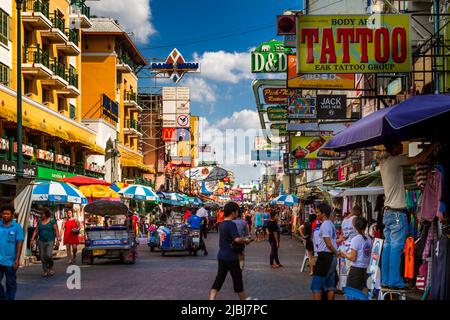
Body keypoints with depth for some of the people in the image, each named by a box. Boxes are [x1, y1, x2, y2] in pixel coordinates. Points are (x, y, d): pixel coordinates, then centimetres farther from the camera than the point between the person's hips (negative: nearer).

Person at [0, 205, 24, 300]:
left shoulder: (17, 227, -2)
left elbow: (19, 243, -4)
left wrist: (17, 259, -9)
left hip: (10, 261, -2)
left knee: (11, 283, 9)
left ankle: (10, 298, 21)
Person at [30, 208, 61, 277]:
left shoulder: (52, 221, -1)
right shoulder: (39, 222, 11)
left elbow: (56, 230, -4)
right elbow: (36, 231, 11)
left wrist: (58, 239, -11)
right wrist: (32, 239, 2)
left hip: (50, 241, -4)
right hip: (41, 241, 4)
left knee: (49, 255, -17)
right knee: (42, 257, 4)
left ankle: (50, 268, 7)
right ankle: (45, 271, 13)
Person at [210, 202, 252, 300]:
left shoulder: (222, 224, 11)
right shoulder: (231, 224, -17)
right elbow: (237, 239, -27)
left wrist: (242, 241, 13)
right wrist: (245, 241, -9)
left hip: (221, 256, 8)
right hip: (231, 257, -7)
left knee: (219, 279, 5)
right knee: (237, 278, 9)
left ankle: (211, 298, -5)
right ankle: (243, 298, 23)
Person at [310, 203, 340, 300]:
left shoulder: (325, 225, -14)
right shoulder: (331, 224, 16)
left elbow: (328, 244, -18)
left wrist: (337, 253, -7)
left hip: (325, 256, -10)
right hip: (332, 256, 10)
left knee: (316, 285, -5)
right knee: (330, 285, 11)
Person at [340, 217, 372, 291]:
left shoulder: (356, 239, -11)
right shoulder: (369, 239, 5)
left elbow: (352, 258, -13)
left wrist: (344, 253, 6)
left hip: (356, 269, -6)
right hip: (366, 269, 6)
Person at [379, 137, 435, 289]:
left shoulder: (383, 161, 10)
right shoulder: (395, 160, -13)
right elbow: (420, 159, -15)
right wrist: (433, 145, -1)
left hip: (388, 212, 9)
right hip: (397, 212, -9)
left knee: (387, 247, 9)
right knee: (396, 248, -7)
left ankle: (385, 280, 12)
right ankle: (394, 281, -6)